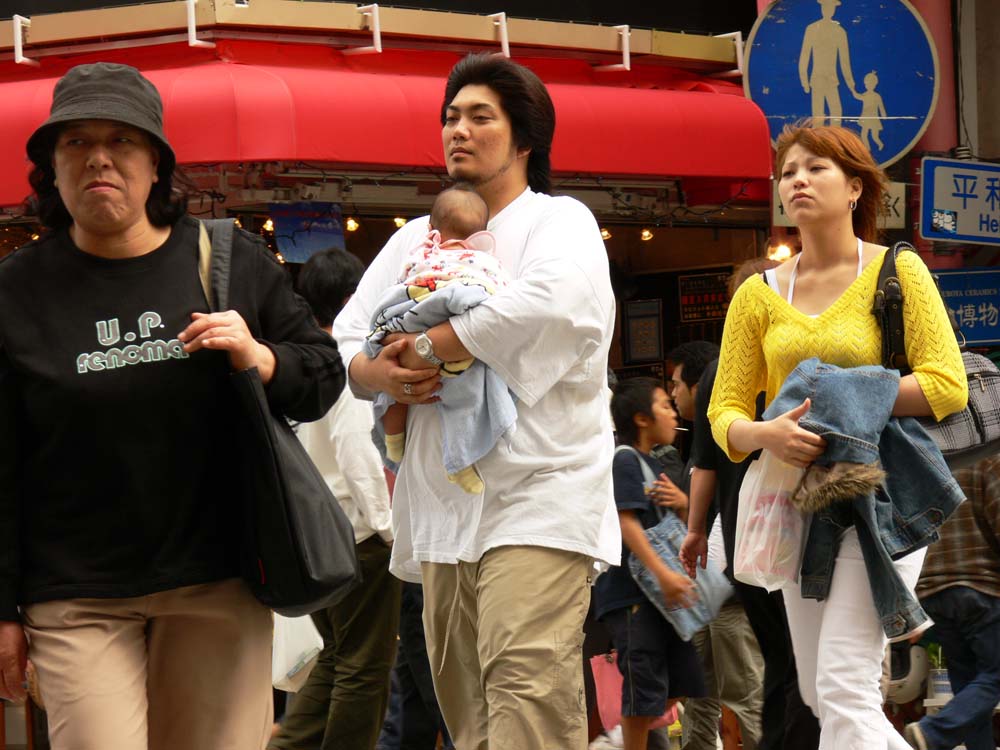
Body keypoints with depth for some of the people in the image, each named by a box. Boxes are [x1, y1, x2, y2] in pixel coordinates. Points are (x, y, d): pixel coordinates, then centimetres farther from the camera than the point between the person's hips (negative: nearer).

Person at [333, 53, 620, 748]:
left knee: (525, 689, -20)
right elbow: (344, 339, 16)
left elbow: (549, 300, -20)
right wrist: (377, 373, -9)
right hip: (442, 508, 6)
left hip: (537, 497, -6)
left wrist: (424, 348, -14)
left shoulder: (560, 220, 3)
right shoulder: (417, 238, 21)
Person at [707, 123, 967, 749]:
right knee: (820, 697, 12)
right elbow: (724, 413, 6)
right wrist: (766, 434, -17)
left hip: (878, 491, -6)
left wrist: (840, 396, -16)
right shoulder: (758, 296, 8)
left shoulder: (897, 271, -3)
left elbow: (948, 386, -10)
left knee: (843, 688, -16)